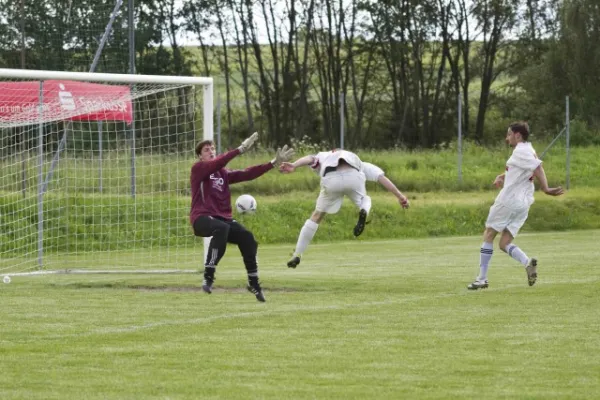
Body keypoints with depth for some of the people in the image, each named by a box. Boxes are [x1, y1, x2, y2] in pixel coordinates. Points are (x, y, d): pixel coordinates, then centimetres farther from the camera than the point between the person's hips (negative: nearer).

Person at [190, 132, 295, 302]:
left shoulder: (224, 173, 17)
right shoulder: (198, 169, 0)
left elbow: (247, 174, 9)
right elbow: (217, 163, -18)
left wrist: (274, 162, 3)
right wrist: (240, 149, -25)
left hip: (222, 218, 6)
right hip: (202, 218, -6)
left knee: (247, 237, -17)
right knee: (222, 229, -38)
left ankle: (253, 282, 0)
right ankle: (208, 276, -34)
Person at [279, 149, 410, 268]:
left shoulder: (323, 156, 36)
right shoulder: (359, 162, 39)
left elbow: (310, 159, 12)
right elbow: (381, 177, 27)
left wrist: (293, 165, -6)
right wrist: (399, 195, 22)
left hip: (332, 180, 0)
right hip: (354, 178, 1)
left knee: (316, 217, 20)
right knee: (365, 200, 33)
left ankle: (297, 254, 20)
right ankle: (364, 211, -3)